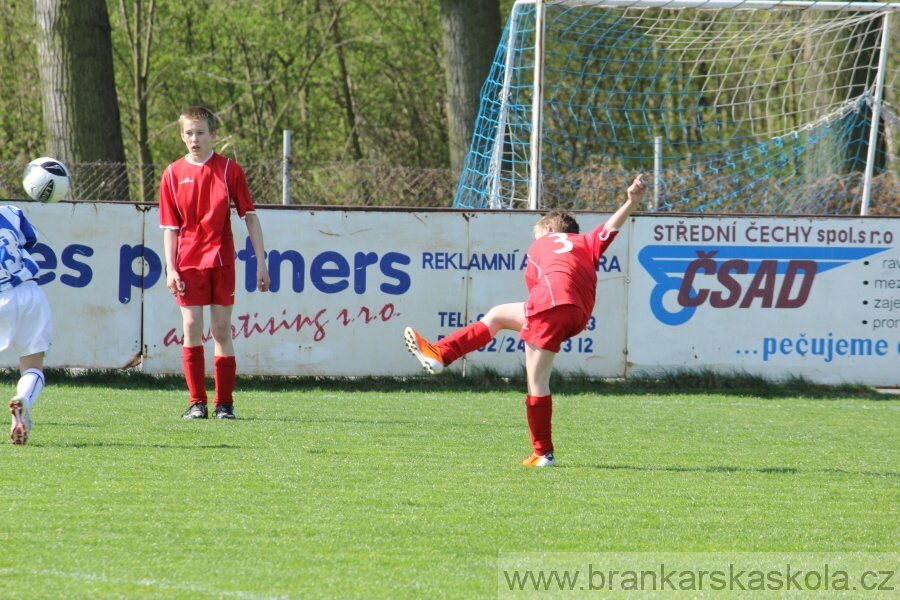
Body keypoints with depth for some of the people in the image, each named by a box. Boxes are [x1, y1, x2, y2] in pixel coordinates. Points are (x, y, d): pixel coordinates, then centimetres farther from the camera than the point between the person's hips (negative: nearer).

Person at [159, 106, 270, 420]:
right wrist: (170, 269, -4)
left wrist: (261, 262, -1)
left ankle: (224, 402, 6)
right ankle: (197, 402, 2)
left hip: (222, 261, 0)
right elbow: (170, 227, 5)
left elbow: (250, 216, 3)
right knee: (192, 328, -5)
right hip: (188, 263, 0)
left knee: (221, 329, 1)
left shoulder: (229, 170, 1)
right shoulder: (173, 174, 3)